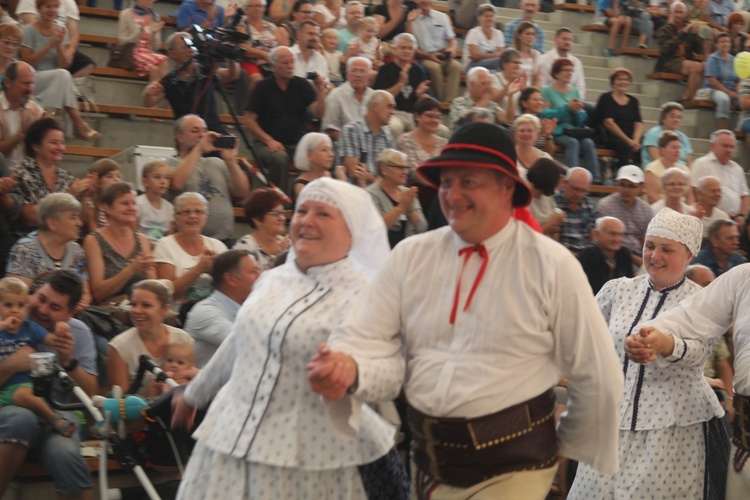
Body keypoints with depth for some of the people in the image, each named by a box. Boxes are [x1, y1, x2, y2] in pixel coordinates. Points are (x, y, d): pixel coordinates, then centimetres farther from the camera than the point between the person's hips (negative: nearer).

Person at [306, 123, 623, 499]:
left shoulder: (551, 266, -8)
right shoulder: (410, 256, 2)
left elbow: (597, 376, 0)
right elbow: (374, 343, -4)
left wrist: (568, 449, 10)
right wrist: (349, 369, -26)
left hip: (512, 466, -3)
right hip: (428, 459, 4)